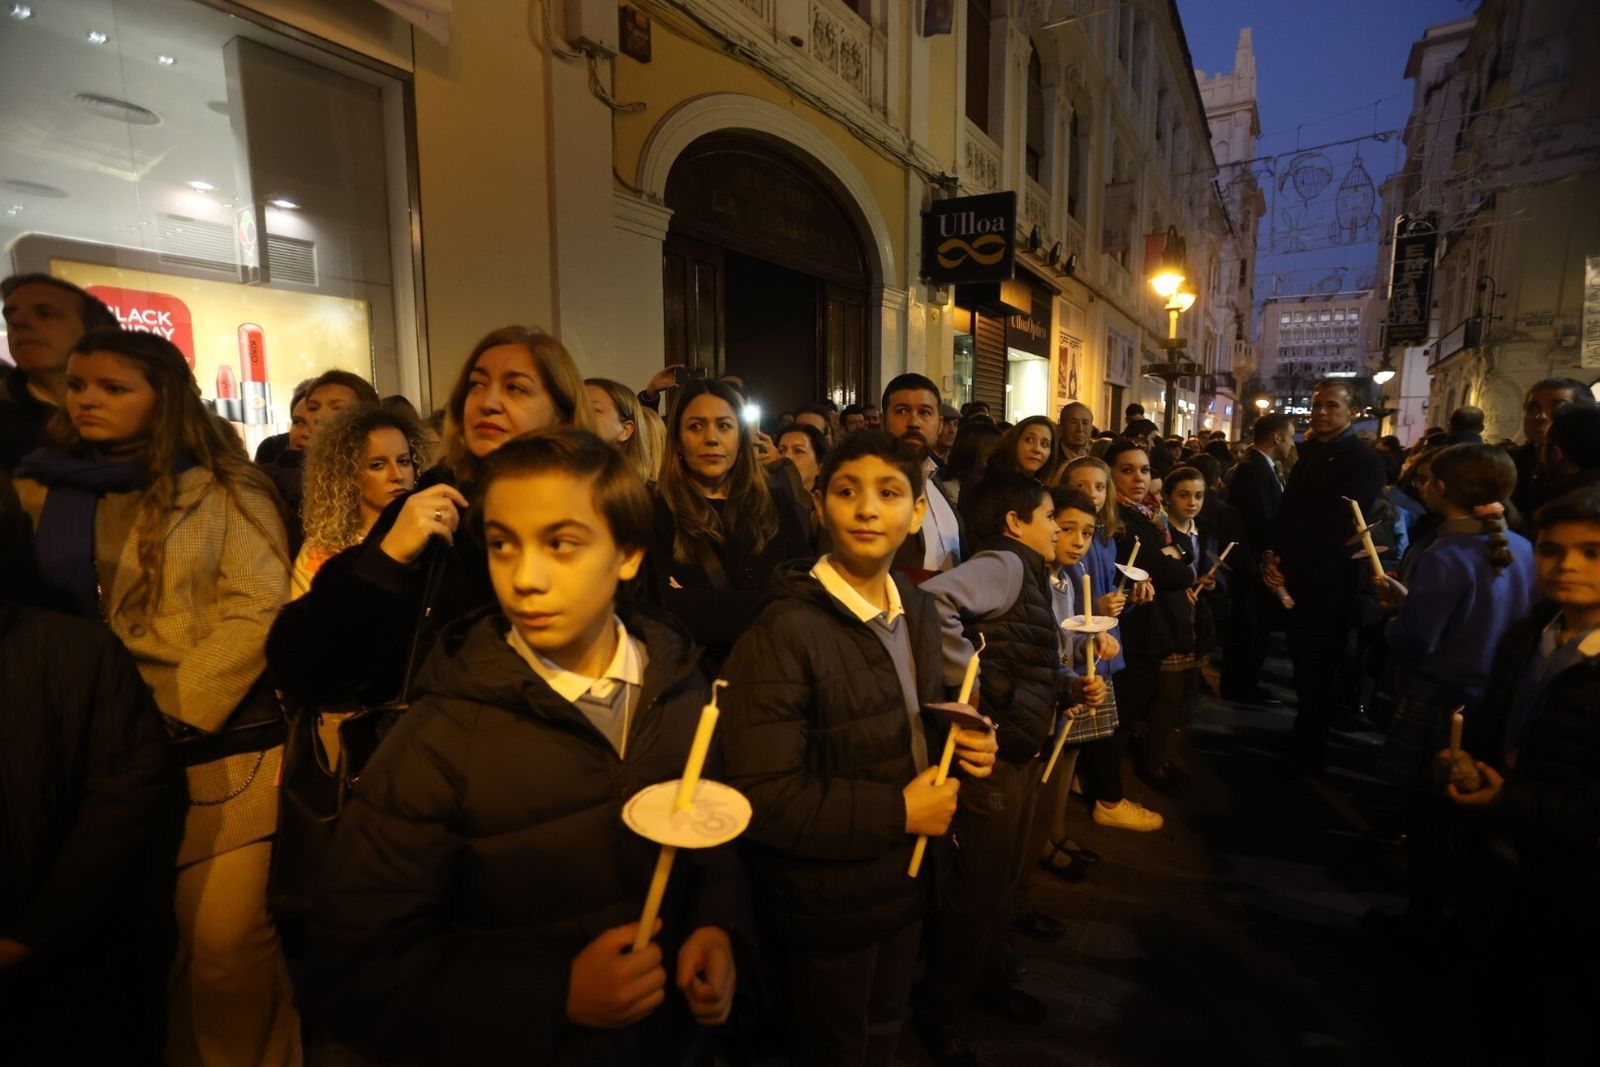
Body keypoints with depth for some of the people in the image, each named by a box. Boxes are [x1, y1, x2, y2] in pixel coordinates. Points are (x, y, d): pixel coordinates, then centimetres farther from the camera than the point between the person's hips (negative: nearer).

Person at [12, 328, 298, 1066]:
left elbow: (257, 608, -9)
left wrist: (170, 712, -13)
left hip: (223, 752, -4)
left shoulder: (223, 489, 0)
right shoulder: (37, 491, 11)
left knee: (227, 947, 1)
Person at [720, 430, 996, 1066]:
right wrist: (898, 812, -22)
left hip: (903, 881, 7)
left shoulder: (918, 612, 1)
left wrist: (963, 743, -7)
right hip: (825, 905, -7)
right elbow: (763, 795, -27)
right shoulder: (784, 632, -26)